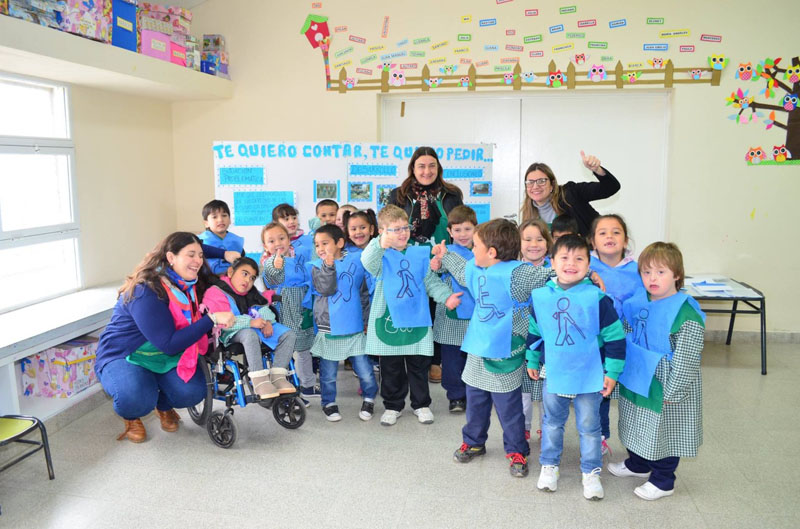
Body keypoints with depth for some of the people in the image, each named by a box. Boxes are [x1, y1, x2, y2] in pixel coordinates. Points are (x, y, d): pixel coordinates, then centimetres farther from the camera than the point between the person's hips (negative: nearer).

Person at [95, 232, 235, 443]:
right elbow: (169, 344, -31)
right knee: (136, 400, -35)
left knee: (192, 391, -22)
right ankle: (131, 417, 4)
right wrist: (212, 319, -35)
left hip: (166, 356, 6)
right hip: (123, 356, -6)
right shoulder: (145, 291, -28)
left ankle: (164, 406, 14)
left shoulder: (191, 285, -6)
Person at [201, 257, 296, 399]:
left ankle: (277, 376, -15)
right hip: (233, 333, -7)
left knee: (288, 334, -10)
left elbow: (263, 307, 11)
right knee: (250, 334, -42)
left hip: (254, 327, 7)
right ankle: (259, 381, -38)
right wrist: (250, 322, -30)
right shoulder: (217, 292, -10)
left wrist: (267, 321, -13)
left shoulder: (251, 292, 17)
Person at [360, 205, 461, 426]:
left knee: (419, 366, 14)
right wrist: (381, 245, -51)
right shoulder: (381, 256, -7)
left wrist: (446, 296, -6)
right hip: (389, 320, -2)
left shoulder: (420, 254, 4)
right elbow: (368, 262, -31)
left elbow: (431, 280, 10)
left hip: (417, 320, 2)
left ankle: (421, 404, 31)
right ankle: (393, 406, 28)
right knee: (391, 368, 12)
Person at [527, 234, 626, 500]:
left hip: (590, 377, -2)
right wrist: (532, 361, 14)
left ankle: (591, 472, 31)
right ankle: (549, 466, 38)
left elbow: (615, 336, -10)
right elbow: (534, 332, 9)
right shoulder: (540, 296, -6)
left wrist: (612, 372, -8)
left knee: (589, 426, 12)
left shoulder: (597, 298, -16)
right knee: (552, 422, 19)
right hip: (553, 375, 3)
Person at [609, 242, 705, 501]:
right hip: (636, 381, 7)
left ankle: (663, 480, 30)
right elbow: (625, 335, 13)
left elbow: (686, 360, -21)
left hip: (665, 385, -7)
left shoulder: (686, 313, -23)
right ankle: (638, 464, 46)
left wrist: (672, 392, -19)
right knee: (639, 428, 24)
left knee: (664, 431, 11)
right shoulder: (638, 302, -3)